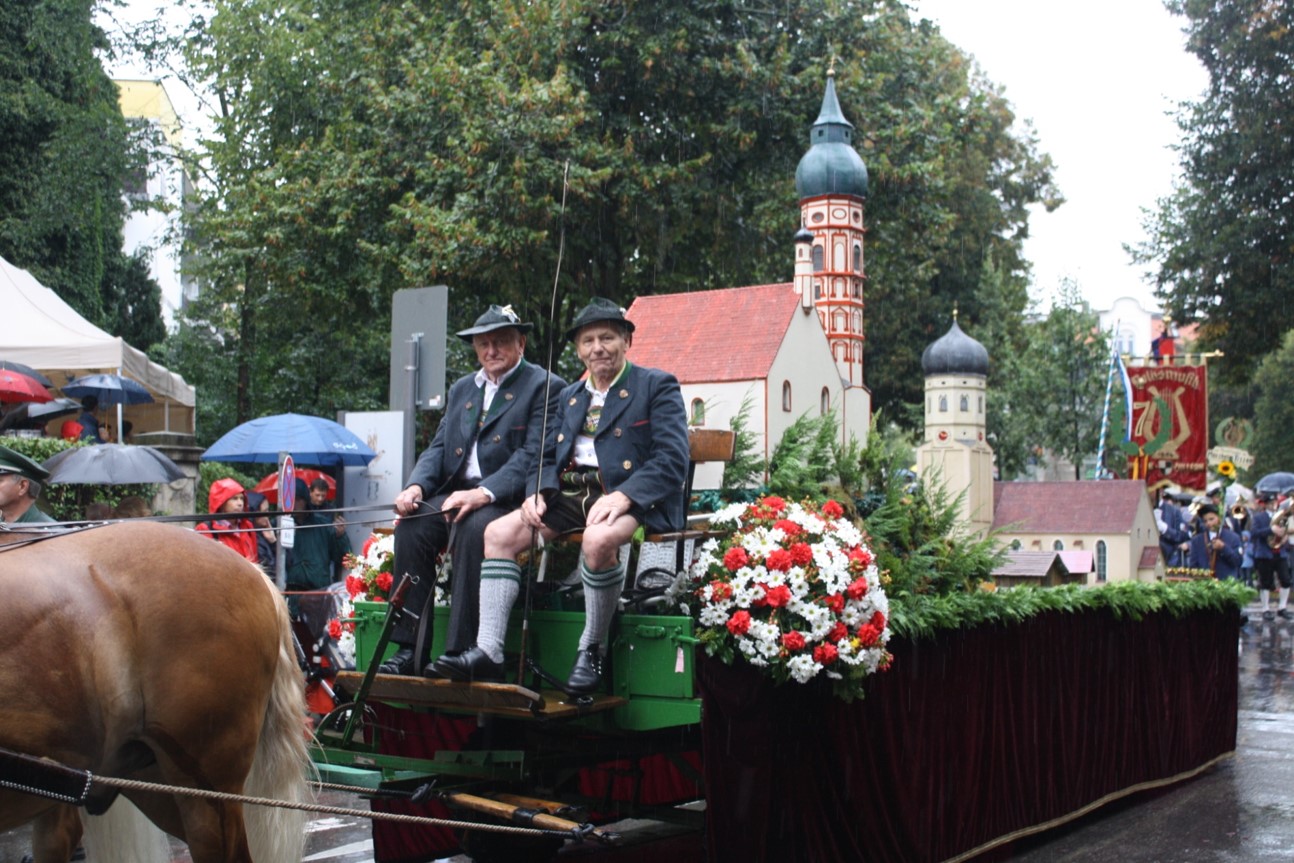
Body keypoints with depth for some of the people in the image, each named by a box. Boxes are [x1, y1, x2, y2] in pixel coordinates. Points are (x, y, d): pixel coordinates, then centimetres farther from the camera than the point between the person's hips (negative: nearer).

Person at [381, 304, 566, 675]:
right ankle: (407, 650, -22)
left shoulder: (545, 387, 1)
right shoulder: (461, 389, 23)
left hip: (508, 501, -6)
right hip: (454, 494, 6)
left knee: (473, 527, -36)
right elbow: (438, 447, 17)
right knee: (411, 524, -23)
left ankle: (461, 651, -33)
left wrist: (483, 493, -25)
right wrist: (417, 485, -5)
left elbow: (533, 456, -11)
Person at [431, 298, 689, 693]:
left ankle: (591, 651, -19)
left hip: (632, 498, -6)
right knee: (498, 533, -14)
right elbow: (547, 457, 21)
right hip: (570, 494, 6)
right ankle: (487, 652, -18)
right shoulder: (569, 396, 25)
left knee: (598, 539, -38)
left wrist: (623, 496, -22)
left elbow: (672, 460, -8)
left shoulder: (658, 385, 4)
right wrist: (539, 493, -2)